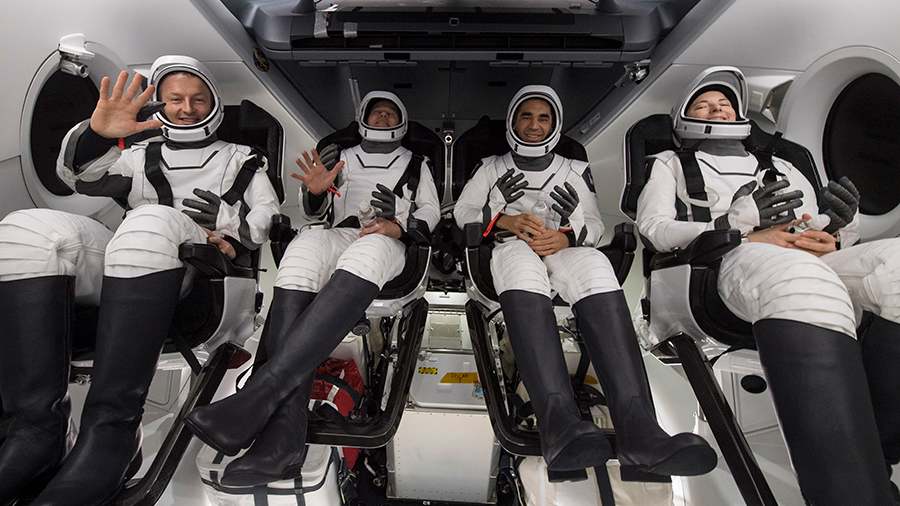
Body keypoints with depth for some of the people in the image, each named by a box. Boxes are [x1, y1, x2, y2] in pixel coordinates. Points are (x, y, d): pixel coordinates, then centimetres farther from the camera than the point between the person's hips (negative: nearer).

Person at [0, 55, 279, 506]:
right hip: (123, 270, 4)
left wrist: (231, 227, -6)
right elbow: (79, 177, 15)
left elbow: (271, 217, 15)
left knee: (150, 223, -37)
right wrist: (96, 133, -6)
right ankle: (39, 427, -29)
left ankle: (110, 433, -41)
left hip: (204, 272, -4)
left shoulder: (242, 160, 26)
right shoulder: (142, 156, 32)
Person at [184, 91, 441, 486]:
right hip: (339, 236, 2)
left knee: (366, 252, -41)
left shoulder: (417, 165, 30)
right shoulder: (342, 158, 32)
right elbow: (314, 212, 27)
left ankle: (258, 394, -51)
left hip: (387, 244, -1)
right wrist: (315, 190, 4)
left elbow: (431, 212, 20)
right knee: (305, 246, -37)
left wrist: (400, 226, 0)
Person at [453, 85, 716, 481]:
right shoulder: (491, 167, 26)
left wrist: (565, 238, -10)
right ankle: (559, 421, -57)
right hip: (508, 247, -1)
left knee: (593, 263, -36)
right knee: (519, 257, -40)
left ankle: (636, 428, -51)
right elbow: (463, 211, 13)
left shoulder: (575, 170, 27)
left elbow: (594, 223, 14)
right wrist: (507, 220, -7)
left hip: (561, 249, 2)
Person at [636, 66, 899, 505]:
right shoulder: (671, 164, 27)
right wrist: (739, 226, -6)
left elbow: (821, 232, 28)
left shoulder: (781, 167, 38)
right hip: (726, 266, -4)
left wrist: (833, 232, 1)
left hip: (816, 266, 5)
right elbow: (655, 228, 7)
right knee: (790, 271, -40)